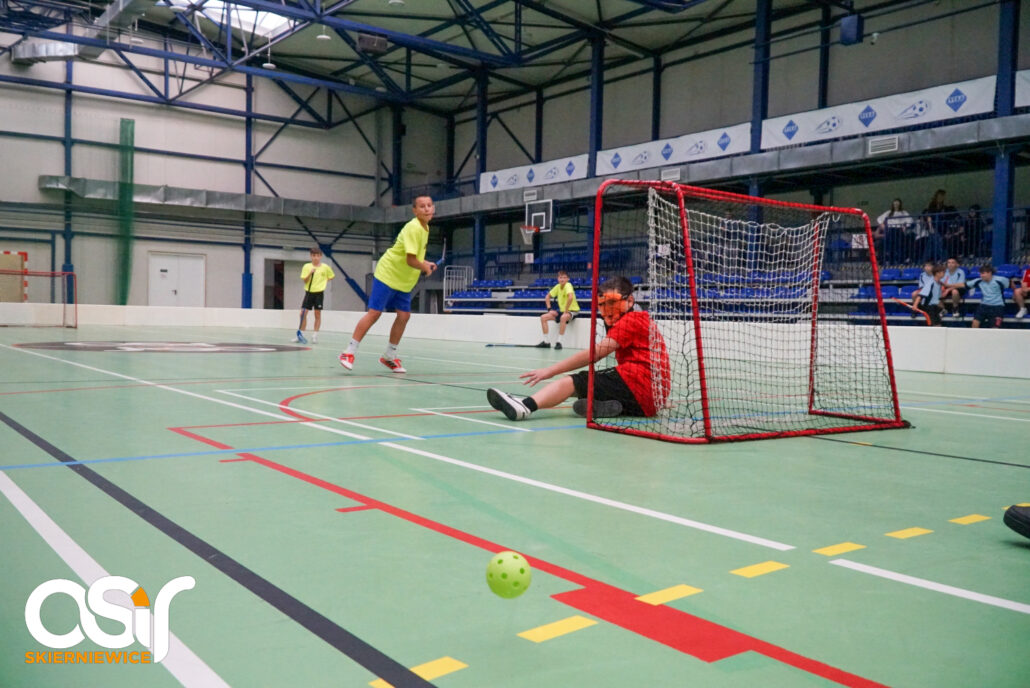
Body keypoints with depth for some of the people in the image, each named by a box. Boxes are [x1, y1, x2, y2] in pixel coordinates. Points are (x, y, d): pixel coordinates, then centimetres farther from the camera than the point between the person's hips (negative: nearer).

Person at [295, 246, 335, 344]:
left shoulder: (325, 267, 0)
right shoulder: (307, 266, 1)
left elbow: (331, 277, 16)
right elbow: (304, 280, -4)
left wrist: (323, 283, 4)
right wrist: (310, 273, -19)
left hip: (319, 293, -1)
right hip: (309, 292, 1)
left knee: (317, 314, 2)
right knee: (303, 313, -3)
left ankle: (315, 336, 9)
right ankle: (301, 335, 6)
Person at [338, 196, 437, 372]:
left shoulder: (425, 228, 6)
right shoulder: (414, 228, -22)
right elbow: (411, 260, -26)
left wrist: (425, 264, 5)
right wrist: (425, 268, -9)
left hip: (405, 281, 8)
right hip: (388, 273, -8)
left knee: (404, 315, 2)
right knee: (374, 312, -9)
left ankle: (389, 356, 15)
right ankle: (349, 352, -3)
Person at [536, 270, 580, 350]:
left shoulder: (568, 285, -19)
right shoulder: (557, 286, 2)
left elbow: (570, 297, -38)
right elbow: (547, 297, 14)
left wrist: (566, 311, -30)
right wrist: (549, 309, 2)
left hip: (572, 311, -8)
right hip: (561, 311, 8)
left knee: (563, 317, -40)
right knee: (543, 317, -4)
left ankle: (559, 342, -29)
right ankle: (546, 342, 3)